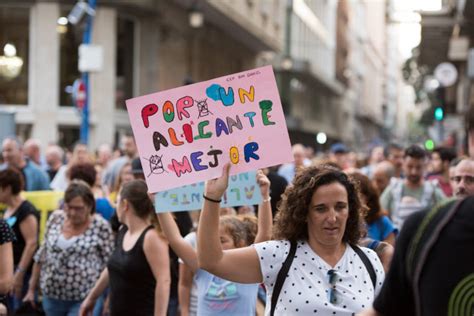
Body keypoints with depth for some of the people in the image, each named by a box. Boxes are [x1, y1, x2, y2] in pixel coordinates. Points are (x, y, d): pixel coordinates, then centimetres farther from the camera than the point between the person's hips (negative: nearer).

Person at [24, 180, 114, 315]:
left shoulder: (100, 226, -10)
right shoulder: (55, 219, 3)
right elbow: (42, 255, 12)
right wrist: (32, 289, 13)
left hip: (85, 299, -5)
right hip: (53, 296, 5)